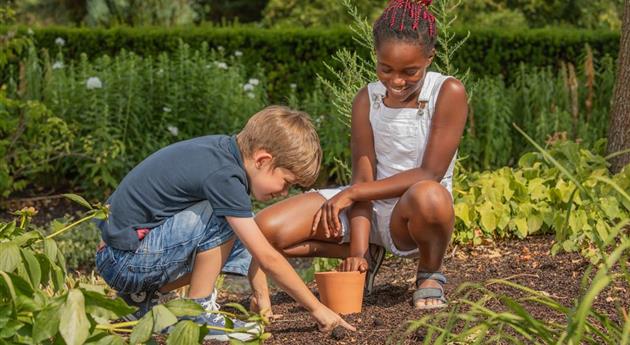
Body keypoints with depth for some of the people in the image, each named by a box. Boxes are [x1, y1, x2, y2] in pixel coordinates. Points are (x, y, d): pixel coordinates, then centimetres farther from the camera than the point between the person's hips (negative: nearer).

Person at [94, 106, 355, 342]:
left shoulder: (223, 149, 5)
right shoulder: (223, 175, -22)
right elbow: (268, 258, -20)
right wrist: (316, 308, -12)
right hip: (125, 260, -10)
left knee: (240, 241, 9)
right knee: (223, 219, -20)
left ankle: (146, 297, 11)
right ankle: (198, 313, -8)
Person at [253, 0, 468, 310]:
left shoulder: (448, 93, -13)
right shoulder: (367, 99, -1)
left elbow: (430, 174, -17)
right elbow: (362, 178, -7)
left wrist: (352, 193, -19)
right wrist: (357, 250, -20)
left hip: (413, 215, -4)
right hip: (370, 207, 4)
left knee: (428, 197, -44)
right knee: (265, 230, -16)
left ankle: (430, 273, -8)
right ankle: (367, 255, 8)